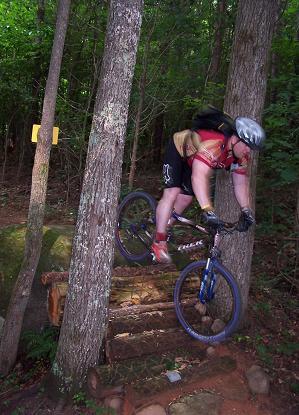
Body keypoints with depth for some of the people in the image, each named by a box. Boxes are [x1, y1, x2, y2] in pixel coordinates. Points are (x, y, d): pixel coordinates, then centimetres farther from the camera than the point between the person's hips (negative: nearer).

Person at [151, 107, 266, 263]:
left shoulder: (241, 154, -17)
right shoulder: (214, 144, -43)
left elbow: (241, 183, -9)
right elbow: (199, 176, -54)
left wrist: (246, 211, -17)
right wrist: (208, 210, -61)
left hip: (192, 159, 8)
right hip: (178, 150, -8)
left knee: (186, 198, 6)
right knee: (172, 193, -19)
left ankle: (162, 227, 26)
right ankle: (159, 243, -11)